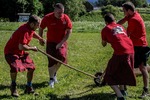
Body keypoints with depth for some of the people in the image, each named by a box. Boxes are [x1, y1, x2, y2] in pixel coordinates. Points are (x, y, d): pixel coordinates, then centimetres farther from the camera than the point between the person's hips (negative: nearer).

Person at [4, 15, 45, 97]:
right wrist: (32, 48, -19)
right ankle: (13, 86, -4)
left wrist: (39, 38, 9)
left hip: (21, 52, 9)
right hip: (11, 52, -9)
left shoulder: (30, 28, -1)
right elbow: (21, 47, -35)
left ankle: (29, 87, 18)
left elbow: (32, 33, 26)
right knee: (15, 68, -31)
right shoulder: (24, 31, -30)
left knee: (31, 67, 3)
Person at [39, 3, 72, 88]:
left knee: (62, 57, -14)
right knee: (52, 61, -5)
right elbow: (41, 28, 2)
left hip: (62, 42, 1)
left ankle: (55, 73, 15)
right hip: (51, 42, -1)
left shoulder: (66, 18, -11)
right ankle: (51, 79, 12)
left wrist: (61, 42, -12)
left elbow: (69, 31, -8)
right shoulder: (47, 18, -13)